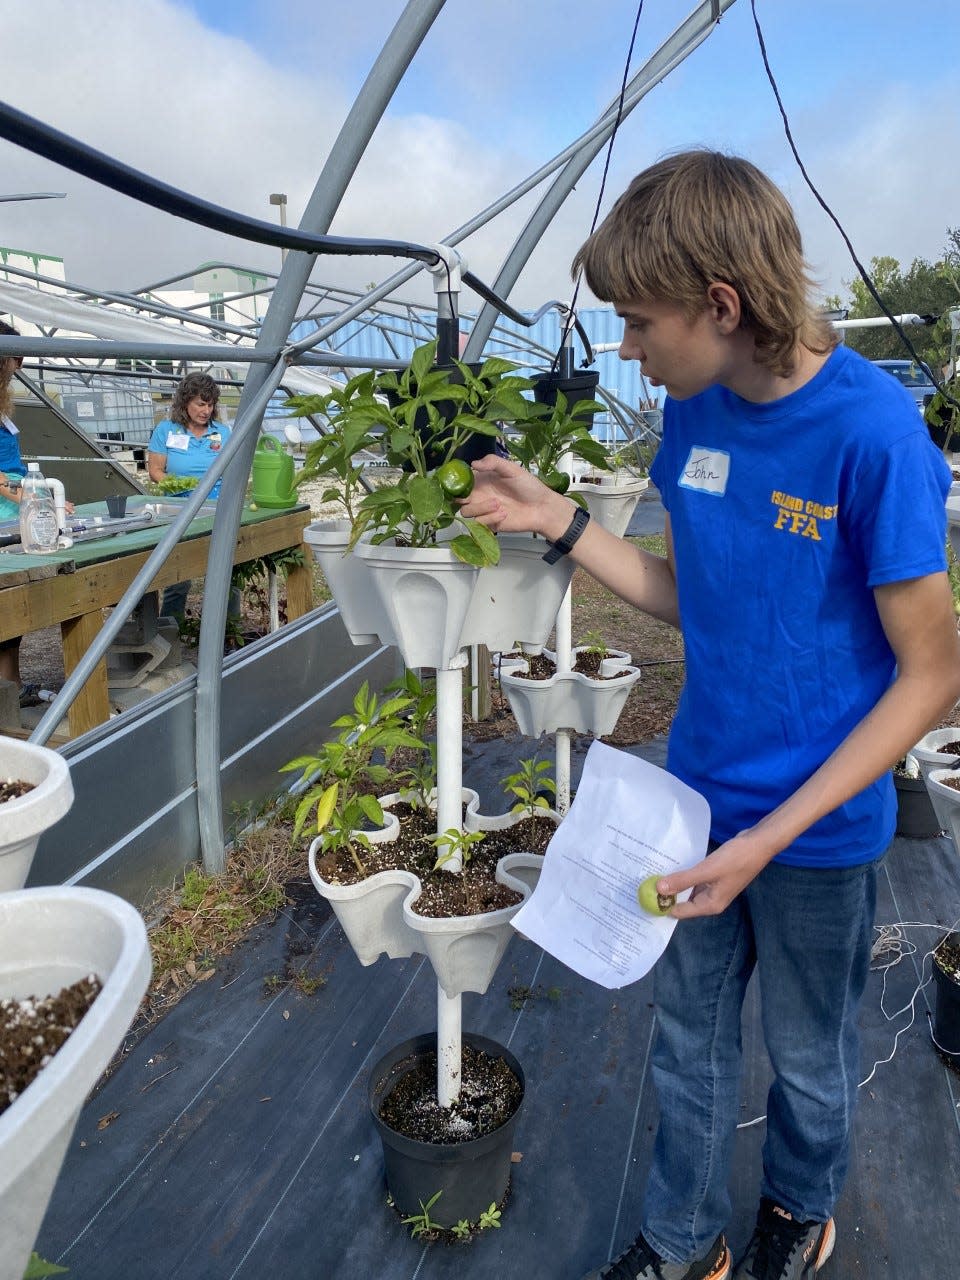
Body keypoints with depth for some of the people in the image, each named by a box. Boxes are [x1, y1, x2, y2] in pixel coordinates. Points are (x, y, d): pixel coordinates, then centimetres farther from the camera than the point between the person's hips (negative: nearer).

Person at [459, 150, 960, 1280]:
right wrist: (556, 520, -5)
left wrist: (771, 836, -21)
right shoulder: (694, 412, -3)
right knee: (687, 1041, 21)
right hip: (698, 797, 5)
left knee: (806, 1059, 21)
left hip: (818, 827, -5)